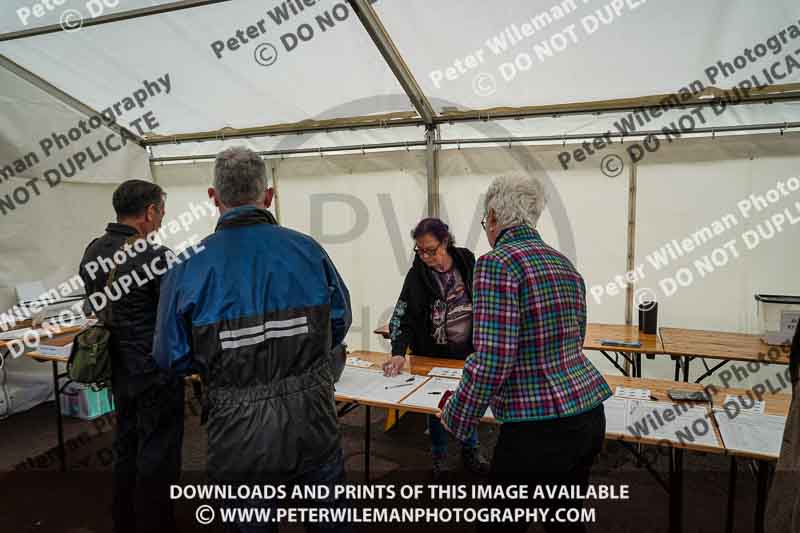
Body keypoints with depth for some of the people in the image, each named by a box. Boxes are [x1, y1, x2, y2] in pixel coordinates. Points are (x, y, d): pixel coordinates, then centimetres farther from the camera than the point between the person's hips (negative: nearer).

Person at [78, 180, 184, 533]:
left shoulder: (92, 252, 3)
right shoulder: (154, 257, -22)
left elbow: (94, 307, 13)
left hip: (119, 368, 8)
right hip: (156, 372, -8)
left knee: (126, 447, 21)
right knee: (157, 456, 5)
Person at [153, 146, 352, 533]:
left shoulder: (188, 266, -13)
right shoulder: (308, 250, -9)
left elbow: (172, 358, -8)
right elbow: (340, 321, 0)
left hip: (239, 436, -1)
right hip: (313, 427, 1)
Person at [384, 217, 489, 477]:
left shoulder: (467, 262, -8)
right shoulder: (417, 274, -14)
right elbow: (402, 315, -20)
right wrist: (399, 352, -33)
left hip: (467, 352, 2)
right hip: (433, 355, -2)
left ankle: (470, 452, 37)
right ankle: (439, 456, 32)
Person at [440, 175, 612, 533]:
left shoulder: (497, 263, -16)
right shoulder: (565, 265, 10)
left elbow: (491, 361, -22)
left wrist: (455, 420, -8)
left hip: (539, 429, -8)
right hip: (590, 416, 8)